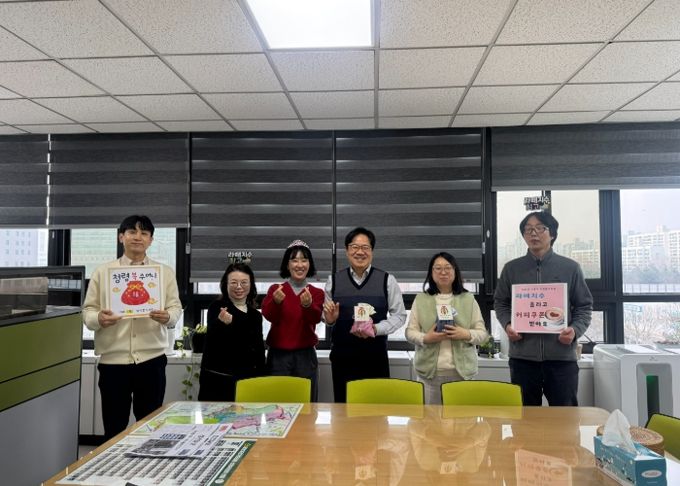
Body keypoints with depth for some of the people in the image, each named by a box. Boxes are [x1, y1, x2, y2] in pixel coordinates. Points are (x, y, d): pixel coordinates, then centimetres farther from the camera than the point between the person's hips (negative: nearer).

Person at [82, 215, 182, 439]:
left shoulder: (165, 272, 6)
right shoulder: (102, 272, 6)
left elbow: (176, 308, 4)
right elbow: (87, 310, 5)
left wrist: (167, 317, -19)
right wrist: (98, 319, -17)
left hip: (151, 359, 0)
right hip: (113, 360, 0)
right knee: (114, 429, 11)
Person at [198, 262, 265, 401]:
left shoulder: (255, 315, 11)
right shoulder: (216, 308, -5)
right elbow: (212, 339, -23)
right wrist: (222, 323, -44)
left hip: (247, 380, 5)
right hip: (218, 380, -5)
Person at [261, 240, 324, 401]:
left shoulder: (317, 293, 2)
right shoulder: (275, 289, 2)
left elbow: (316, 319, -15)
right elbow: (268, 316, -15)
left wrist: (308, 305, -37)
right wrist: (276, 302, -36)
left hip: (305, 356, 1)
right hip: (278, 355, 0)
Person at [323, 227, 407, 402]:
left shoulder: (387, 280, -3)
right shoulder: (334, 280, 3)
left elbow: (399, 315, 1)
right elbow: (325, 315, 11)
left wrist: (376, 329, -14)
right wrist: (329, 319, -12)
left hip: (375, 355, -1)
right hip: (342, 355, 2)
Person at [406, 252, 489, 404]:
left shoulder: (468, 299, 8)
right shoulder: (421, 299, 7)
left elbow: (483, 333, 6)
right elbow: (410, 332, 5)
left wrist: (466, 335, -14)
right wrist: (425, 338, -14)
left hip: (461, 371, 0)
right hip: (429, 370, 0)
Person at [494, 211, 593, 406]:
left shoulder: (570, 268, 5)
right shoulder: (511, 268, 7)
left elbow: (584, 306, 8)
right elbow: (500, 303, 13)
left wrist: (575, 330, -10)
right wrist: (507, 325, -6)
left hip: (562, 356, -1)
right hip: (522, 356, 1)